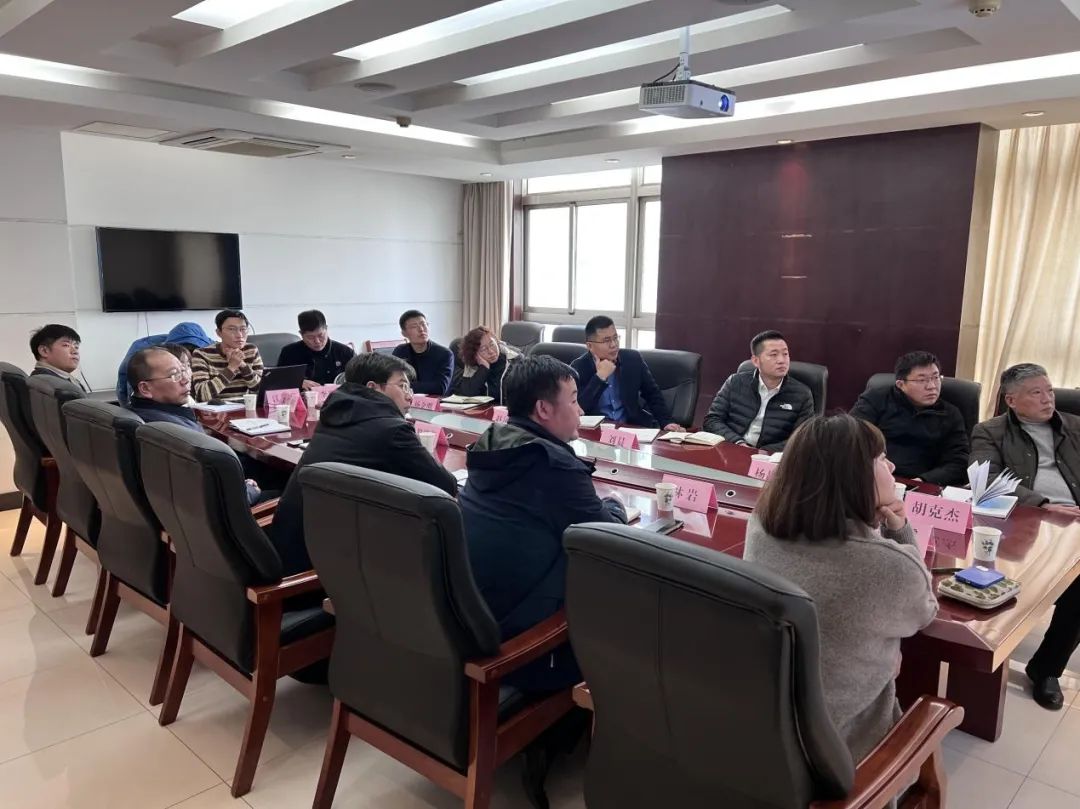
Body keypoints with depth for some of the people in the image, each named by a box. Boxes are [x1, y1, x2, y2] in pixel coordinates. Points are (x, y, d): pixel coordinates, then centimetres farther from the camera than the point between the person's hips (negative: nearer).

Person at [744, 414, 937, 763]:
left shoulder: (760, 526, -14)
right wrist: (900, 531, -7)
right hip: (839, 740, -4)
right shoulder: (893, 568, -32)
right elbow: (924, 609, -4)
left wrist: (887, 529, -2)